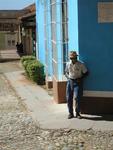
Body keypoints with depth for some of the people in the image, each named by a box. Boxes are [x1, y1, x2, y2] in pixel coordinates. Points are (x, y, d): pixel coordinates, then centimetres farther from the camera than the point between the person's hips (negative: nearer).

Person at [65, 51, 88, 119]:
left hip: (78, 82, -4)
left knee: (76, 97, -12)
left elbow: (86, 73, 0)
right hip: (70, 81, 4)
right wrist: (68, 77, 0)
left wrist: (80, 78, -11)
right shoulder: (68, 64, 5)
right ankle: (71, 113, 14)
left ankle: (78, 113, 3)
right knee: (69, 98, 2)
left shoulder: (81, 64, -7)